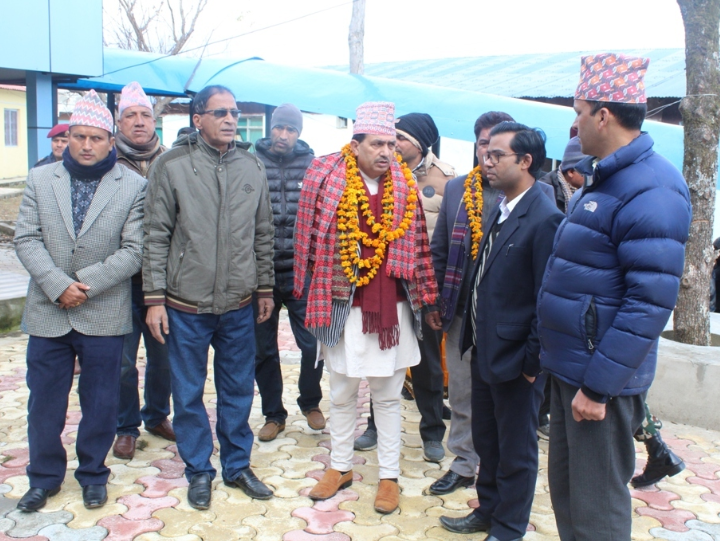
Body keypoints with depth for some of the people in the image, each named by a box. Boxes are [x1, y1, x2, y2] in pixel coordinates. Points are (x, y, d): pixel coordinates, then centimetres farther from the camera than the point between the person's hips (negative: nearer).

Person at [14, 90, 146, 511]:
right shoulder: (40, 179, 6)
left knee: (100, 402, 10)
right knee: (44, 401, 12)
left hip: (104, 315, -2)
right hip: (47, 313, 2)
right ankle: (45, 477, 30)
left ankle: (93, 475, 28)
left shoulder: (134, 186, -2)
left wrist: (85, 286, -15)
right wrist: (59, 286, -14)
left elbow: (134, 251, -7)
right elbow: (27, 240, 0)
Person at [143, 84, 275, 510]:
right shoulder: (173, 166, -4)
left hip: (239, 304, 3)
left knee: (239, 390, 13)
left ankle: (238, 466, 30)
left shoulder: (252, 167, 5)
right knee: (189, 393, 9)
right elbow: (156, 237, -4)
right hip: (187, 304, -2)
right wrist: (154, 299, -7)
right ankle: (199, 471, 27)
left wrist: (265, 288, 11)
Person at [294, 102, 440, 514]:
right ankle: (340, 467, 32)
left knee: (388, 395, 11)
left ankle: (389, 475, 24)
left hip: (392, 307, 1)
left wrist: (424, 297, 6)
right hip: (344, 305, -1)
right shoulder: (329, 180, -4)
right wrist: (317, 297, 1)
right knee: (343, 393, 14)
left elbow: (417, 245, 7)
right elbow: (312, 238, 0)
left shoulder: (404, 187, 3)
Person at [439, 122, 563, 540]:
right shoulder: (500, 210, 8)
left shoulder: (545, 219, -20)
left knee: (516, 451, 12)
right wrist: (474, 338, 11)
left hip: (516, 359, -8)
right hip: (485, 350, 8)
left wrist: (532, 360, -16)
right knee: (486, 441, 22)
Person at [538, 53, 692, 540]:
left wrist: (598, 384, -23)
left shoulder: (650, 190, -18)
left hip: (602, 378, -9)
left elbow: (651, 301, -24)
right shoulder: (603, 179, 13)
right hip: (571, 367, 9)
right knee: (565, 489, 20)